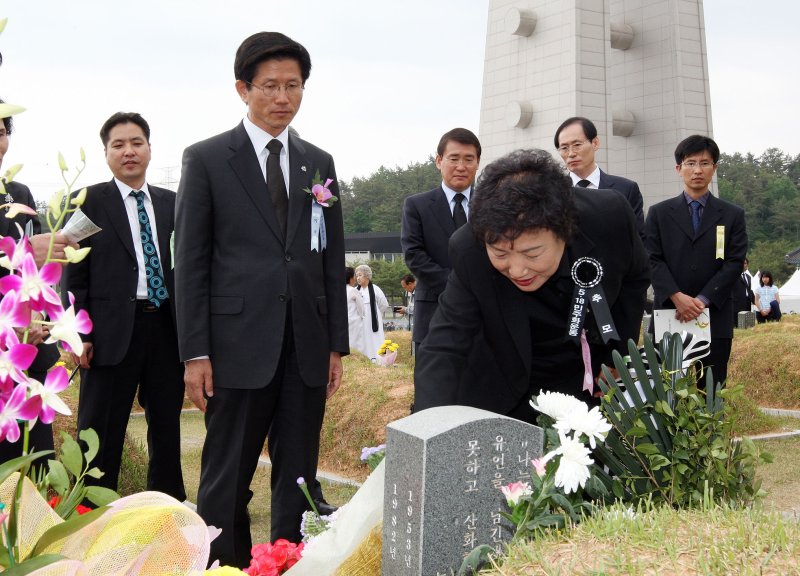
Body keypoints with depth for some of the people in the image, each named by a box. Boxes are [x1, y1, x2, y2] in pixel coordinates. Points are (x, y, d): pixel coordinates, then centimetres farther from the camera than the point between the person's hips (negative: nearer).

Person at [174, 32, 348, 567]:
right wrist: (195, 353, -7)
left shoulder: (320, 163, 13)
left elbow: (332, 259, 13)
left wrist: (337, 344, 9)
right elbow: (191, 263, -1)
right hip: (240, 343, -4)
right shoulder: (207, 159, 2)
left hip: (307, 348, 4)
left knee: (299, 480, 9)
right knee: (227, 482, 3)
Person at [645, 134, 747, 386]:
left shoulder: (732, 215, 10)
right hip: (669, 317, 0)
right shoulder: (659, 213, 10)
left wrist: (703, 299, -11)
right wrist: (677, 297, -14)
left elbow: (735, 263, 1)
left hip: (715, 318, 0)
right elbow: (653, 260, 1)